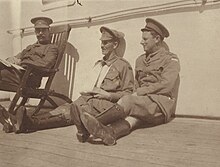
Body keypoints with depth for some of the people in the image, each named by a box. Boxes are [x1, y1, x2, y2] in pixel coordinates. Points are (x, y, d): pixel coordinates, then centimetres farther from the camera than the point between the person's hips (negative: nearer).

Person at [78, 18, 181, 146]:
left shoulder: (171, 59, 2)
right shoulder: (140, 60, 22)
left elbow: (166, 86, -12)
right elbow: (136, 85, 24)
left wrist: (139, 92, -14)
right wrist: (135, 94, 1)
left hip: (163, 106, -4)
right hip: (143, 104, 4)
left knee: (128, 101, -30)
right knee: (133, 116, -31)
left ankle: (98, 122, -42)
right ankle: (110, 132, -60)